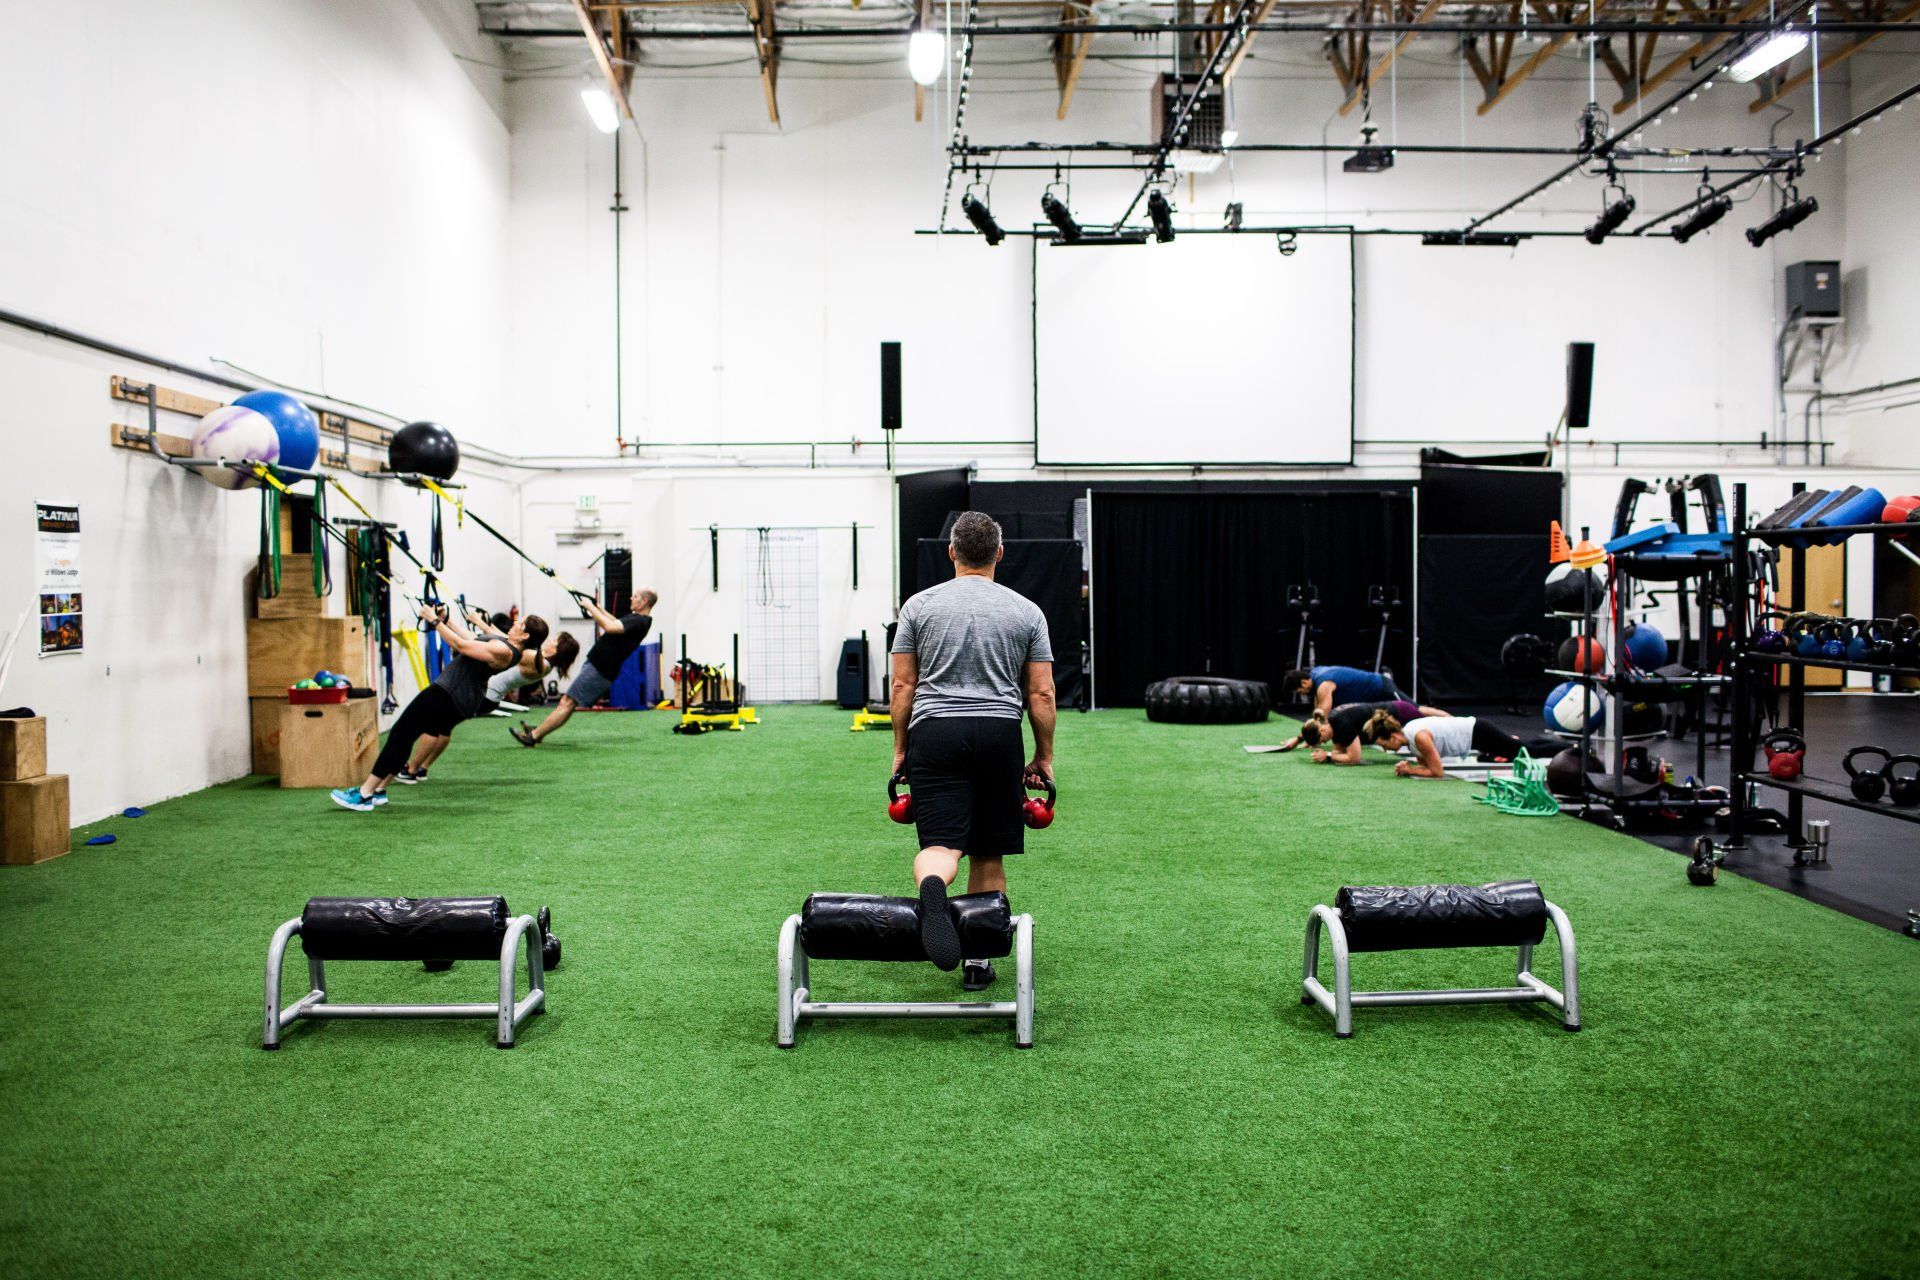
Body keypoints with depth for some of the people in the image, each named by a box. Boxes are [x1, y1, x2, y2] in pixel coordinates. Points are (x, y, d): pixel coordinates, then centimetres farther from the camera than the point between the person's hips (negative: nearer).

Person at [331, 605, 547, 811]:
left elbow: (461, 645, -20)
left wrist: (435, 621, -12)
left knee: (401, 734, -6)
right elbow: (473, 640, 22)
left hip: (449, 696, -10)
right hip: (455, 694, 10)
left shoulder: (503, 651, -22)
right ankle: (379, 790, 21)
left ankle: (364, 795, -3)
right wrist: (446, 620, 21)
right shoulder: (505, 644, 9)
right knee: (404, 735, 15)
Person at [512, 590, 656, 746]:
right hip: (598, 666, 10)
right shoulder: (636, 619, 13)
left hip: (599, 670, -10)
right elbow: (617, 623, 34)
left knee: (568, 702, -7)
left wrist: (590, 607, -21)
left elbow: (610, 627, -33)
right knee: (568, 701, 14)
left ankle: (533, 737, -5)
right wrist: (599, 608, 25)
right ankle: (538, 732, 19)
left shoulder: (640, 621, -19)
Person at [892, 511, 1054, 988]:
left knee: (941, 845, -8)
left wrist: (900, 749, 13)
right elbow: (1041, 694, 5)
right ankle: (979, 962, 19)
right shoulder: (1026, 611, 7)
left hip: (934, 734, -1)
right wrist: (1044, 758, 13)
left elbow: (903, 686, 5)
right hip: (999, 736, 1)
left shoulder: (920, 605, 6)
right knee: (988, 854, 13)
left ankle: (932, 888, -44)